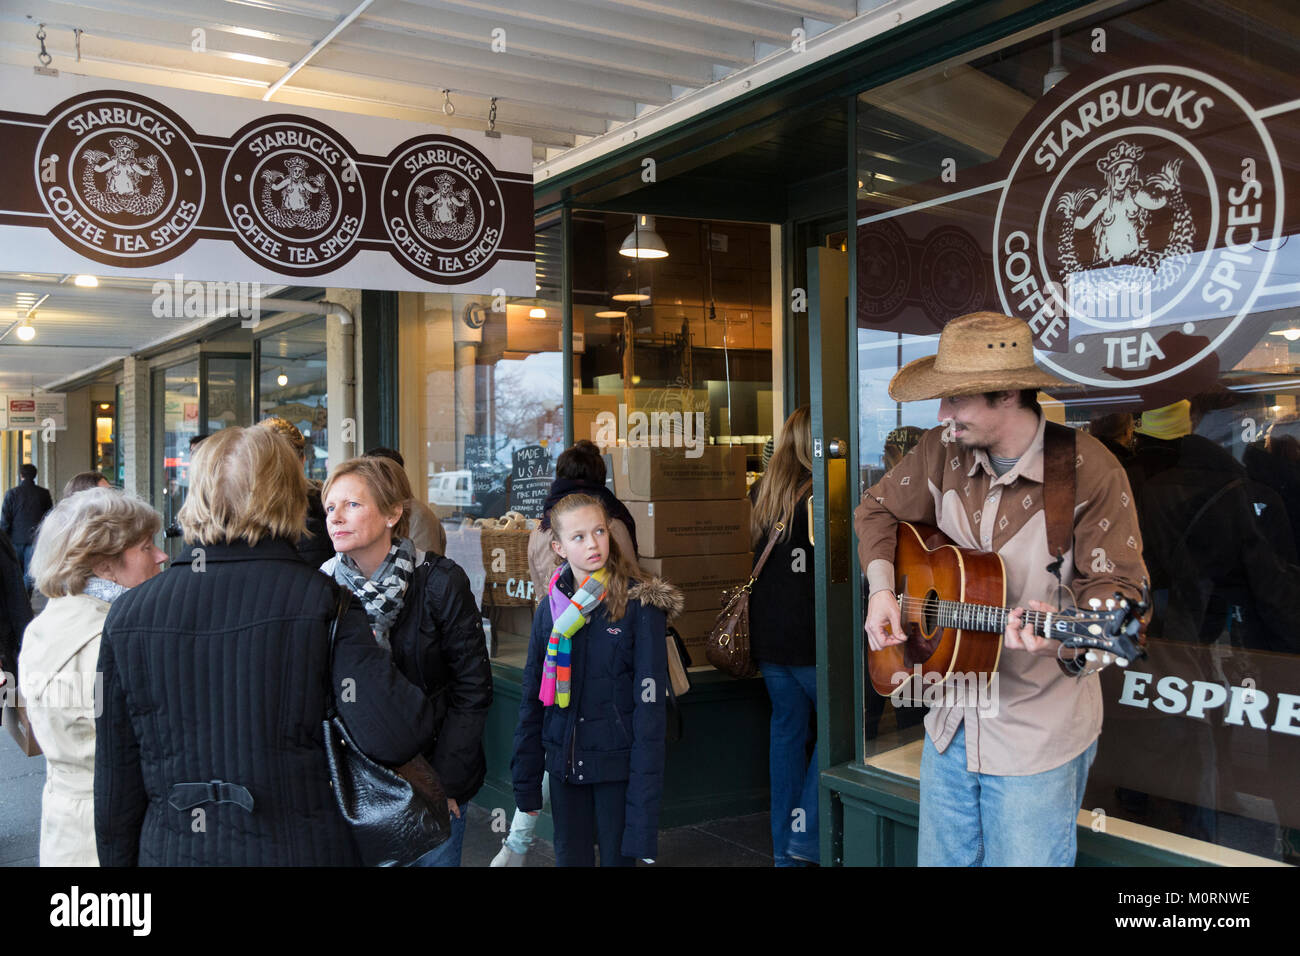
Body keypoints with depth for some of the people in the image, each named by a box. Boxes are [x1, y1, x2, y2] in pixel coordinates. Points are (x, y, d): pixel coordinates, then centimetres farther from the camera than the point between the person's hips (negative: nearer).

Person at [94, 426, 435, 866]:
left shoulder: (128, 612, -3)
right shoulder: (323, 601, -13)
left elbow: (115, 782, 1)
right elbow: (396, 735, -22)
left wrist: (117, 858, 14)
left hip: (171, 850, 3)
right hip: (301, 847, -2)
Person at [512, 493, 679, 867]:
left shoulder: (641, 605, -10)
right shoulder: (552, 608, 3)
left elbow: (649, 705, -13)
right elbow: (532, 699, 9)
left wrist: (645, 793, -17)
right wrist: (525, 781, 8)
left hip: (618, 766, -4)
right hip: (565, 766, 4)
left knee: (618, 857, 7)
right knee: (569, 857, 13)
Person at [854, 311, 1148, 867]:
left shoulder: (1088, 472, -17)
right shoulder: (943, 451, -2)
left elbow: (1118, 584, -15)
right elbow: (878, 509, 13)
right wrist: (883, 588, -2)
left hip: (1039, 734, -5)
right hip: (952, 720, 5)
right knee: (941, 857, 19)